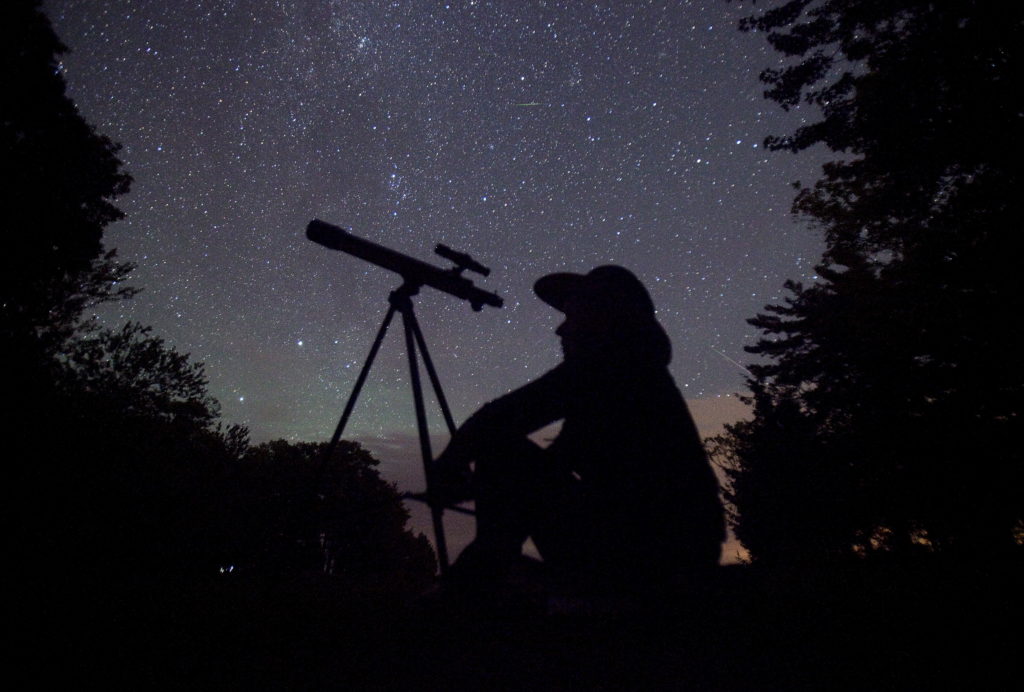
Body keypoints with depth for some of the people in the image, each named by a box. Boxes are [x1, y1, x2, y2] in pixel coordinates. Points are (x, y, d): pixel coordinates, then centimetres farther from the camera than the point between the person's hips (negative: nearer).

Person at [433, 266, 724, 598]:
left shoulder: (605, 360, -9)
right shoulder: (643, 372, 18)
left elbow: (497, 419, -14)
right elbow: (553, 463, 21)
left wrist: (449, 464, 5)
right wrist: (475, 482, 18)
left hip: (642, 551, -10)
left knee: (500, 445, -7)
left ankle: (482, 576, 4)